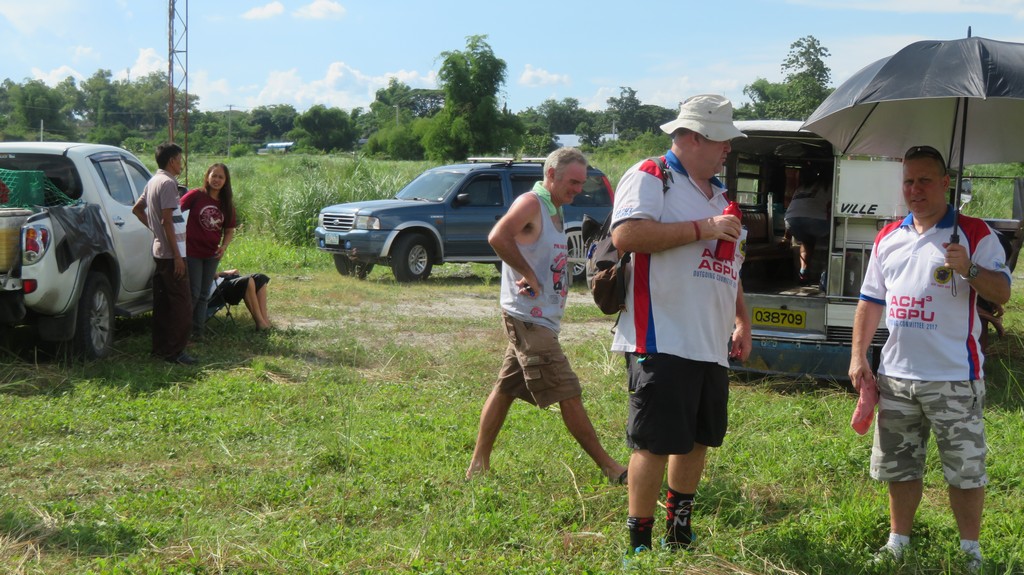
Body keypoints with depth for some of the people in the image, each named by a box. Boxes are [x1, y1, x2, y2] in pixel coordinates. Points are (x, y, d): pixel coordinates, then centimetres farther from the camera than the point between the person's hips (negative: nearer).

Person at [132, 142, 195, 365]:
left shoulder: (153, 181, 13)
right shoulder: (168, 183, -16)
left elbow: (137, 209, 24)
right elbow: (167, 221, -21)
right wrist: (177, 256, -20)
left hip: (159, 251, 10)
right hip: (171, 253, -10)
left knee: (162, 302, 13)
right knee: (181, 302, -6)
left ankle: (160, 347, 19)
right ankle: (175, 351, -5)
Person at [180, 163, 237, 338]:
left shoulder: (227, 204, 4)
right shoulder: (196, 195, -10)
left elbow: (229, 230, 12)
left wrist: (224, 246, -6)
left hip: (212, 255, 5)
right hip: (192, 252, -5)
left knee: (203, 295, 12)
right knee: (193, 293, -4)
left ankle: (198, 332, 20)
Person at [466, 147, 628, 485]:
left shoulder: (555, 211, 17)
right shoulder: (531, 203, -13)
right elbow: (497, 237, -30)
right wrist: (529, 276, -25)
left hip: (541, 319, 10)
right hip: (528, 317, -10)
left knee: (505, 389, 12)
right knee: (568, 394, -7)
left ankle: (479, 464, 18)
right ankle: (609, 467, -2)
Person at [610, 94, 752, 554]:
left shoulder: (718, 193, 22)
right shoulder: (649, 178, -5)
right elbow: (626, 235, -22)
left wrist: (742, 322, 24)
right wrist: (702, 228, -18)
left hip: (712, 345, 9)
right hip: (662, 342, -8)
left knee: (697, 439, 14)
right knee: (653, 443, -7)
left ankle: (679, 533, 30)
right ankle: (639, 543, 3)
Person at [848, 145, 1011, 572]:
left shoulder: (974, 234, -3)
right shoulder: (888, 238, 11)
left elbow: (1002, 293, -8)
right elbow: (871, 301, 15)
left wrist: (969, 269, -27)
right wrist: (858, 357, 8)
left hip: (954, 379, -5)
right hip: (896, 375, 5)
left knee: (966, 471, 3)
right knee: (898, 467, 14)